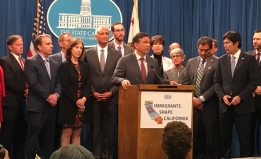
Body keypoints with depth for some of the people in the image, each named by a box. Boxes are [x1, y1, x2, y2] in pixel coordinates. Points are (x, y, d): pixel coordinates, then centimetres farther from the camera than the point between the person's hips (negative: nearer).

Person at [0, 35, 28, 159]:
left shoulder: (23, 61, 16)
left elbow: (26, 80, 14)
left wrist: (27, 90, -7)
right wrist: (24, 91, -10)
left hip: (20, 102, 8)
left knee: (21, 133, 11)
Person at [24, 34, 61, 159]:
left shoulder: (55, 64, 17)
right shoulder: (31, 62, -5)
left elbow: (58, 82, 11)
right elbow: (33, 83, -14)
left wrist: (56, 94, -8)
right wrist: (48, 96, -13)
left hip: (51, 106, 6)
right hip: (37, 106, -6)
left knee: (48, 137, 9)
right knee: (33, 137, -4)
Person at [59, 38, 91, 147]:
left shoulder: (84, 66, 13)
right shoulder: (64, 65, -3)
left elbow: (88, 85, 5)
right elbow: (65, 87, -11)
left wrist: (84, 99, -12)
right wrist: (76, 101, -16)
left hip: (82, 104, 5)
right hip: (69, 104, -5)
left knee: (77, 133, 8)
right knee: (67, 133, -2)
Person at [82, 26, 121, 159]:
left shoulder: (116, 54, 6)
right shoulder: (88, 53, 5)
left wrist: (111, 92, -7)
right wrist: (93, 92, -6)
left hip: (111, 98, 1)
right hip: (94, 98, 0)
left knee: (109, 130, 4)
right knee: (95, 130, 2)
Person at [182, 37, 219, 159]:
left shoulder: (217, 63, -3)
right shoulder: (191, 62, 14)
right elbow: (185, 83, 10)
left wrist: (201, 99, -14)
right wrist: (192, 99, -3)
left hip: (209, 106, -4)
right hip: (193, 105, 4)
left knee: (211, 138, 1)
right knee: (195, 137, 6)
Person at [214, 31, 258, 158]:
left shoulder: (249, 59, -2)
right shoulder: (222, 60, 9)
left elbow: (253, 82, -6)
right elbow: (217, 82, 9)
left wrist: (240, 97, -15)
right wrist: (222, 96, -8)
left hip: (242, 105, -3)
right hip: (225, 105, 3)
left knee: (244, 140, 2)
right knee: (224, 139, 6)